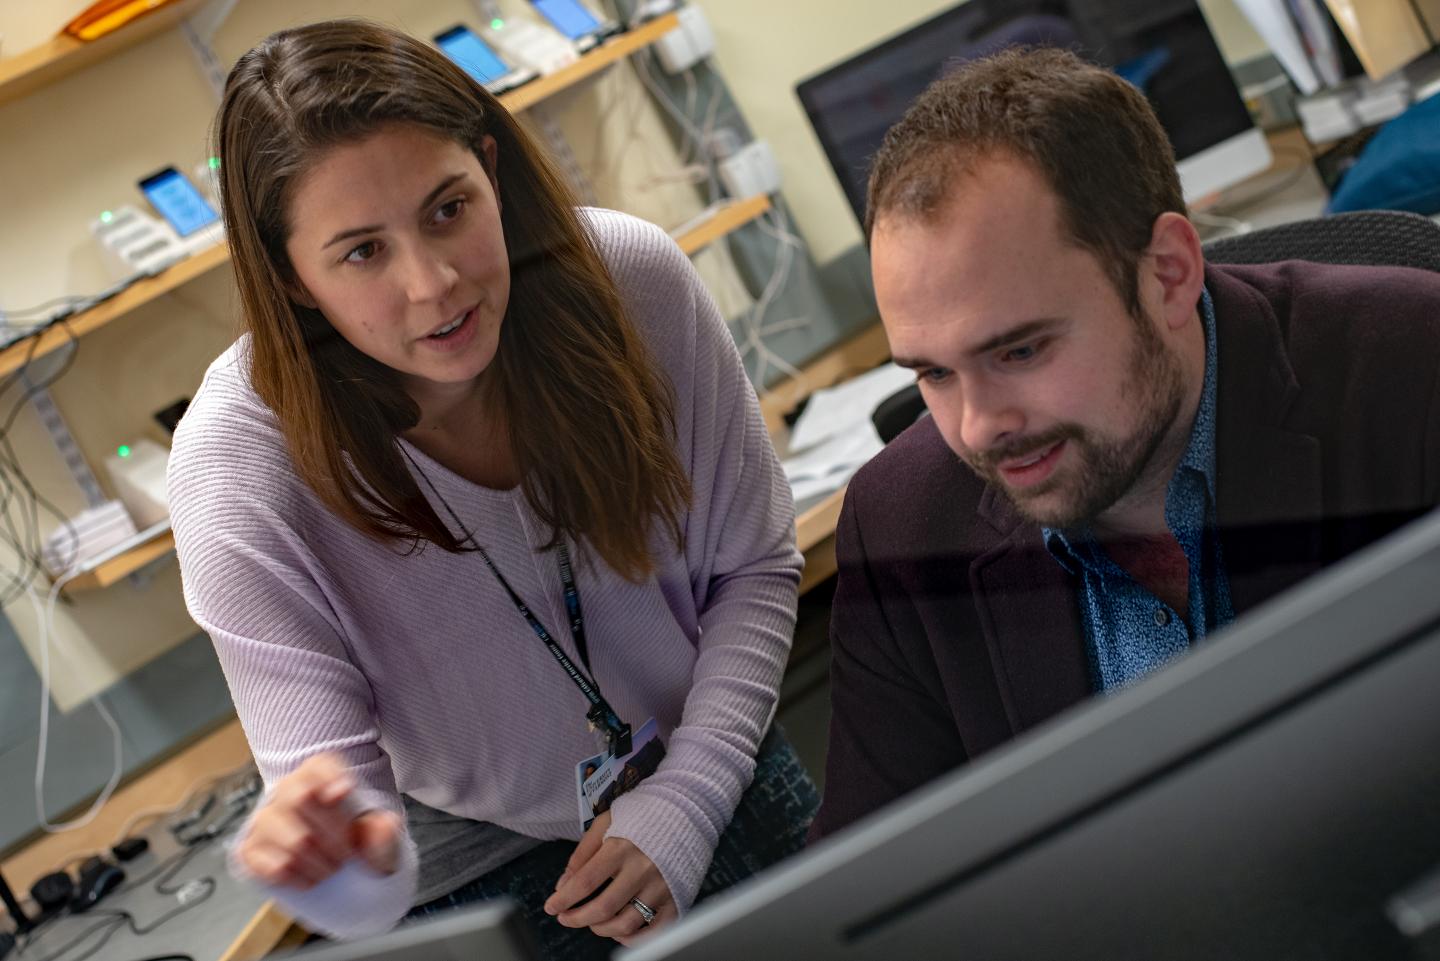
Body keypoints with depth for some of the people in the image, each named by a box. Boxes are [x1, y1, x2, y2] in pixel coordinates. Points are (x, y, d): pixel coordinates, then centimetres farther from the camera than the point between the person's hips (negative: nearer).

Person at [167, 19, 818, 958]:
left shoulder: (631, 280, -23)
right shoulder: (241, 466, -29)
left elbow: (754, 567, -10)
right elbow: (334, 777, -24)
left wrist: (688, 801, -20)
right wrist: (354, 866, -48)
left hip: (715, 780, 3)